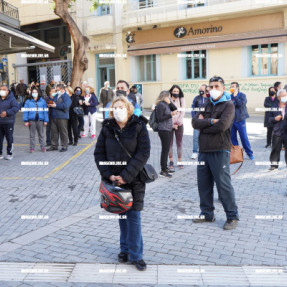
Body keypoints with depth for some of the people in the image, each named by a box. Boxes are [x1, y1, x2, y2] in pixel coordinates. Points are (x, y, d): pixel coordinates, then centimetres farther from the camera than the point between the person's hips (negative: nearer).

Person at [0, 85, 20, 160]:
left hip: (8, 122, -5)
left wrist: (7, 112, -24)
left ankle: (10, 153, 13)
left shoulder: (11, 99, -6)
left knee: (9, 138, 1)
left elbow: (16, 107, -16)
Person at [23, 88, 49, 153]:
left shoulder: (42, 101, 4)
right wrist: (26, 120, -6)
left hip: (40, 120, 0)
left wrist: (46, 120, -2)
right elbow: (25, 111, 1)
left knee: (41, 134, 7)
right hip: (31, 120, 0)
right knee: (32, 135, 6)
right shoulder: (28, 102, 4)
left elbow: (45, 111, 3)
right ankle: (32, 147, 13)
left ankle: (43, 147, 14)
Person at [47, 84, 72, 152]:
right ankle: (54, 146, 20)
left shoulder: (66, 96, -7)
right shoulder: (56, 96, 17)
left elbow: (65, 105, -21)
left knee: (63, 132, 0)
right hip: (54, 116, 8)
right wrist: (50, 105, 0)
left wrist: (56, 105, -15)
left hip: (62, 117, -7)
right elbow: (53, 102, 25)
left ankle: (64, 146, 8)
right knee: (54, 131, 10)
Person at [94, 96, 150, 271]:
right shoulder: (107, 128, 3)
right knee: (121, 215, 12)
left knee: (134, 216, -1)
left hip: (134, 179, -3)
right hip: (114, 178, 3)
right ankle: (125, 249, 27)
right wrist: (108, 174, -11)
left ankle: (135, 255, 10)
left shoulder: (139, 127, -5)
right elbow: (99, 153, 2)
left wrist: (126, 175, -18)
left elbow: (143, 153, -12)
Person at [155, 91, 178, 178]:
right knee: (165, 149, -8)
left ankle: (165, 167, 24)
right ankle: (163, 170, -4)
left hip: (168, 129, 10)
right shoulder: (160, 105, -11)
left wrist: (170, 103, 3)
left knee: (166, 149, 14)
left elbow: (175, 109, 15)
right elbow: (159, 118, -17)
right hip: (163, 130, -10)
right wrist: (170, 114, -21)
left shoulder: (166, 104, 17)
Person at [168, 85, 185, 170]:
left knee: (179, 143, 3)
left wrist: (178, 122, -11)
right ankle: (171, 161, 7)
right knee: (170, 143, 0)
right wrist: (173, 124, -9)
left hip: (179, 124, 1)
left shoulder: (181, 100, 7)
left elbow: (183, 112, 2)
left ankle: (179, 161, 9)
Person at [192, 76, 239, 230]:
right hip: (203, 150, 7)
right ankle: (207, 214, 24)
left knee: (223, 184, -4)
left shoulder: (228, 105, -2)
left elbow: (222, 126, -19)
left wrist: (203, 125, -6)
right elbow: (195, 122, 1)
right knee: (203, 184, 11)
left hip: (220, 151, -7)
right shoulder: (207, 105, 17)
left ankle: (232, 216, 10)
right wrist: (210, 121, -13)